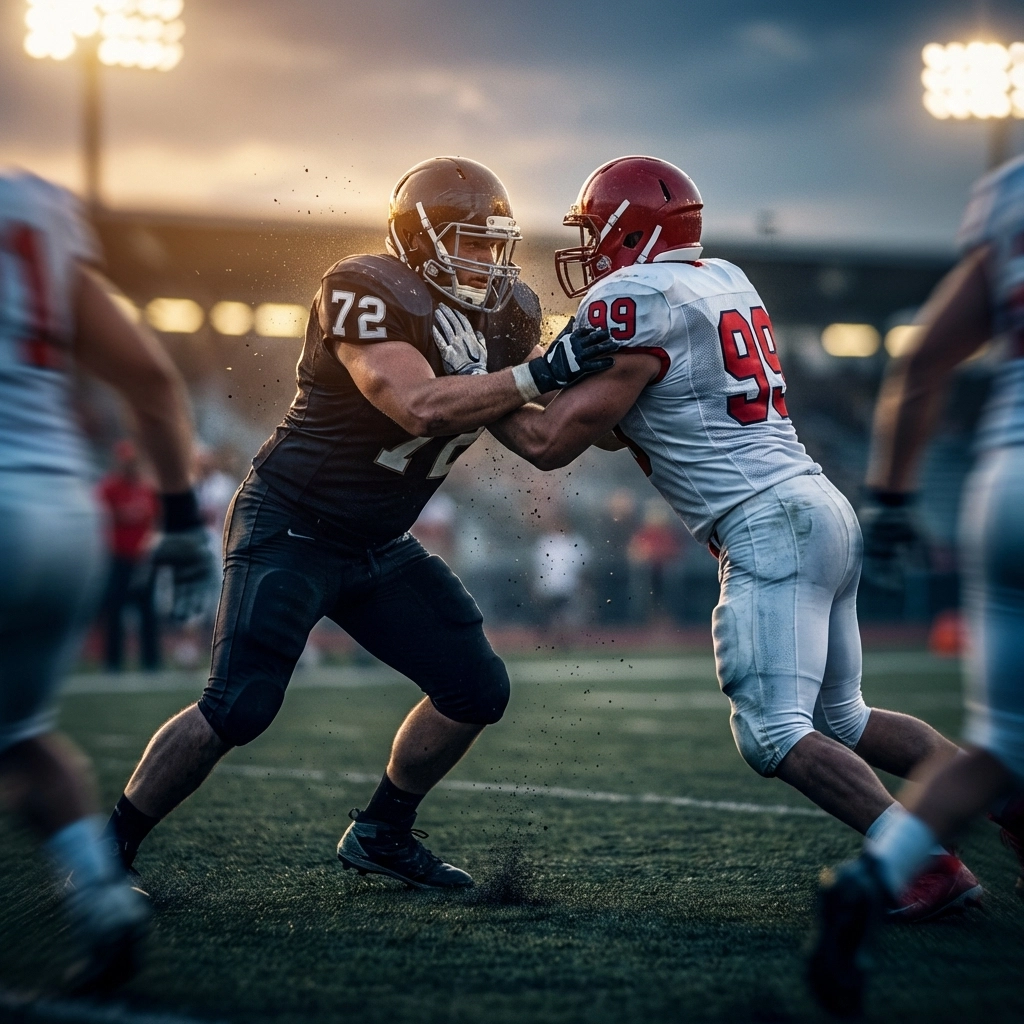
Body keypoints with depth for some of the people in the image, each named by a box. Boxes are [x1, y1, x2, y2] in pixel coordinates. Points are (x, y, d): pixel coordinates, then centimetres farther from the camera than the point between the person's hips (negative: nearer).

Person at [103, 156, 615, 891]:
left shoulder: (508, 315, 2)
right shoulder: (366, 293, -22)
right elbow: (420, 407, -34)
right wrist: (539, 374, -34)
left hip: (380, 547, 8)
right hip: (289, 530, -8)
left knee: (477, 691, 5)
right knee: (239, 708, -16)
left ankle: (381, 833, 24)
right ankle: (111, 845, 2)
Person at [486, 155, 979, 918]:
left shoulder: (635, 299, -9)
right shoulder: (724, 281, 17)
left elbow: (553, 443, -8)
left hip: (769, 525, -9)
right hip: (825, 512, 9)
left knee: (773, 734, -11)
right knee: (842, 720, 19)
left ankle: (927, 864, -17)